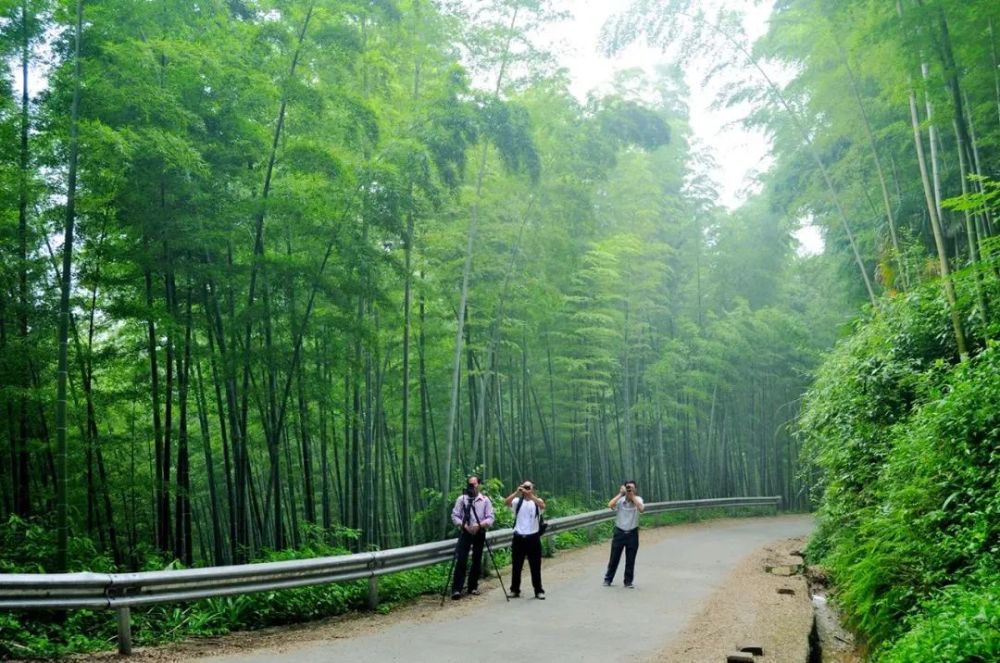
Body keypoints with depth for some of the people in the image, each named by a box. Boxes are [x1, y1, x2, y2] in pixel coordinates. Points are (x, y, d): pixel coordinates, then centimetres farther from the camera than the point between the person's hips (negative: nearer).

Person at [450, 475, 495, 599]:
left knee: (477, 561, 6)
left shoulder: (485, 500, 2)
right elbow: (454, 516, 0)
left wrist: (480, 525, -20)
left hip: (479, 533, 1)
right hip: (465, 533, -1)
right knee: (461, 561, -10)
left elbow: (490, 518, -3)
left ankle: (473, 587, 19)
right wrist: (464, 525, -15)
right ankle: (456, 589, -11)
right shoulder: (461, 499, 2)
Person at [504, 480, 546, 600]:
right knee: (516, 566, 8)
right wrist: (517, 492, -23)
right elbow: (506, 502, -14)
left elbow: (543, 505, -22)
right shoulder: (517, 501, 5)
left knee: (535, 566, 4)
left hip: (533, 538, -1)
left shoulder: (537, 501, 2)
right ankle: (515, 590, 18)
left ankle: (538, 591, 12)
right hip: (519, 537, 2)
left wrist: (530, 495, -29)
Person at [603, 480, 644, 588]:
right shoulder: (620, 500, -5)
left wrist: (632, 496, -22)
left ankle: (628, 581, 19)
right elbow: (610, 505, -23)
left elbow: (641, 509, -24)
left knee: (630, 560, 6)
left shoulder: (638, 499, -4)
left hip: (632, 533, 0)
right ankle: (608, 579, 21)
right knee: (614, 558, 8)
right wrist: (620, 494, -19)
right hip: (619, 532, 0)